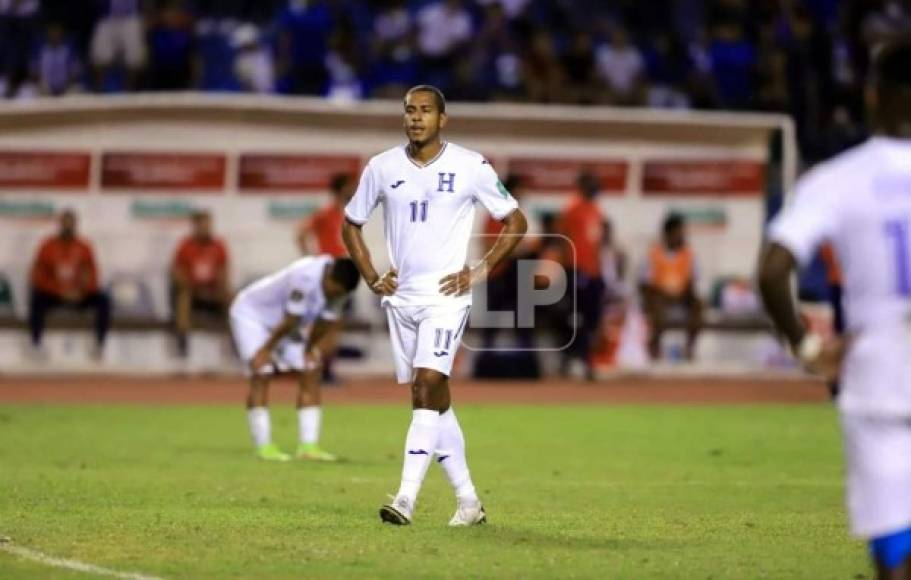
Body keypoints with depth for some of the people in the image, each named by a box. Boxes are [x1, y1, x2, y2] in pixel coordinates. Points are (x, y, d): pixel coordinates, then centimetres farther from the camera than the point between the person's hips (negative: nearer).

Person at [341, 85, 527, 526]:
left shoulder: (471, 167, -4)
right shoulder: (382, 167, 4)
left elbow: (515, 222, 4)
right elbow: (350, 224, 17)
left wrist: (480, 271, -6)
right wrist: (372, 279, 7)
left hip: (446, 295, -4)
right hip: (400, 297, 4)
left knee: (428, 386, -19)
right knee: (433, 398, 8)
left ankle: (406, 499, -23)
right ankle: (468, 501, 19)